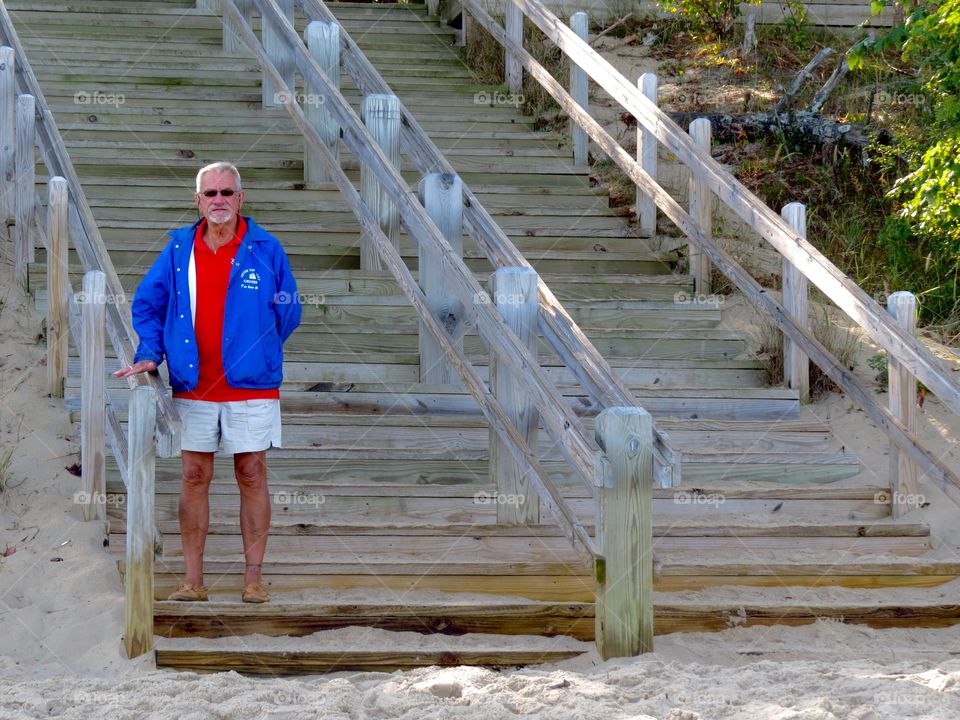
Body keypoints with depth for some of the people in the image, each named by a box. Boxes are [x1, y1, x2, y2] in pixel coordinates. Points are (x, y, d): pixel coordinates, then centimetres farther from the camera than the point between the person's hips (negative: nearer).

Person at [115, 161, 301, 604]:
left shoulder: (265, 250, -1)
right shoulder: (179, 249, 4)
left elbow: (287, 313, 7)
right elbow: (147, 304, 11)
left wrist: (255, 355, 6)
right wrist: (150, 354, -1)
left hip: (251, 386, -2)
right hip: (192, 387, 2)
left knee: (251, 475, 1)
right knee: (194, 477, 4)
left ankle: (253, 577, 7)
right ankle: (193, 580, 9)